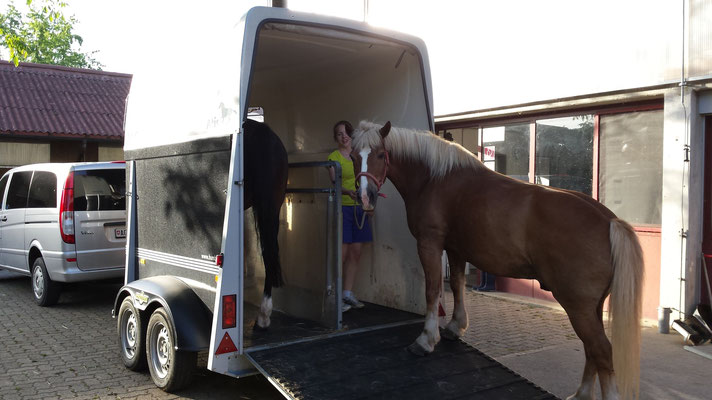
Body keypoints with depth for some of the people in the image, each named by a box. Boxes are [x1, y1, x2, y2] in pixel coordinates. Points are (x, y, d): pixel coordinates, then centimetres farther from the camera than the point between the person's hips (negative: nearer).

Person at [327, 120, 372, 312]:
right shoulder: (334, 157, -3)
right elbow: (334, 184, -12)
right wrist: (348, 191, -30)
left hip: (358, 208, 6)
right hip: (342, 207, -6)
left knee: (355, 253, 7)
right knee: (341, 253, -7)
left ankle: (348, 293, 17)